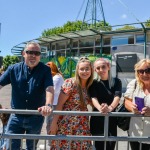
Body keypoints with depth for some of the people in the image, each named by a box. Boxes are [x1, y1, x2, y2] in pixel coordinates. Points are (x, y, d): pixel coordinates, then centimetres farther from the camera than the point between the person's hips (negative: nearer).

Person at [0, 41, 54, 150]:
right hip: (16, 117, 1)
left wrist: (48, 105, -40)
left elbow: (49, 89, -20)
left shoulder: (45, 70, -8)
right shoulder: (14, 69, -2)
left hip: (36, 117, 0)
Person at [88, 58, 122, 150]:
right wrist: (100, 108, -35)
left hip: (112, 119, 1)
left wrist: (110, 108, -33)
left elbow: (117, 97, -11)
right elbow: (93, 98, -12)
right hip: (97, 119, -1)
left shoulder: (116, 81, 5)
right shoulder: (94, 83, 4)